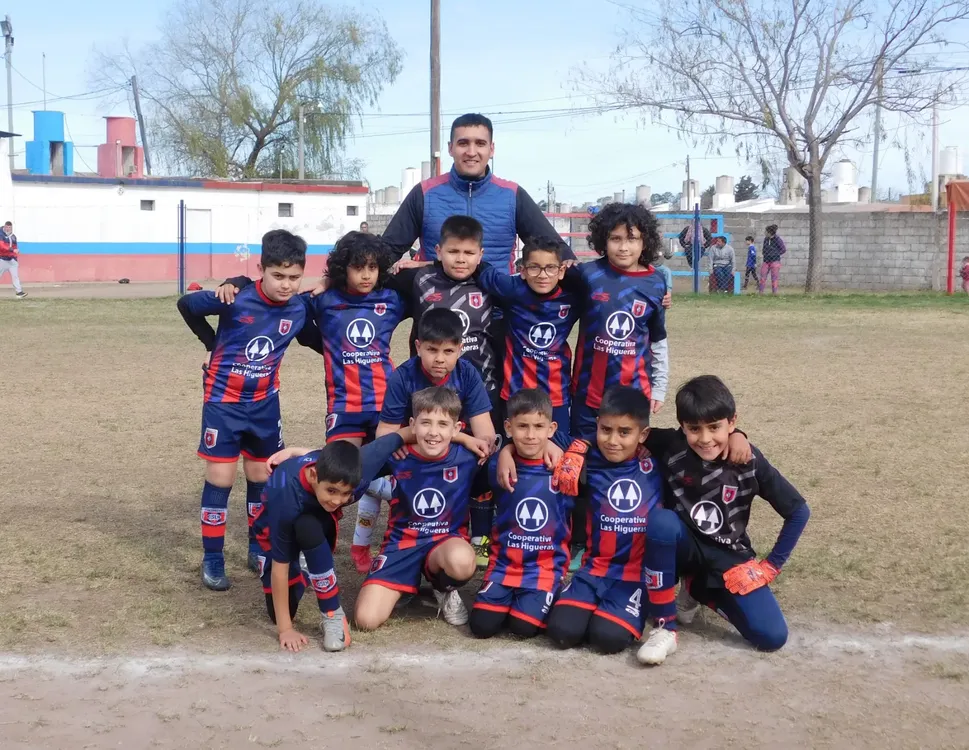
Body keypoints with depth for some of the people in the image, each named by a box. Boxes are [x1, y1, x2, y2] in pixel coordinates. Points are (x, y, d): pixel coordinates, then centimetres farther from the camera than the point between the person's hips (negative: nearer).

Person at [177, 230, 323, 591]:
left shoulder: (299, 308, -11)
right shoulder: (236, 299, -22)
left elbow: (313, 339, 9)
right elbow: (186, 304, -7)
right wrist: (212, 344, -3)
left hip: (264, 402, 4)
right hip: (223, 400, -4)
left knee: (262, 476, 13)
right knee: (220, 477, -2)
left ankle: (259, 548, 29)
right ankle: (212, 559, 8)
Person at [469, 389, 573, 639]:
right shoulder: (499, 466, 0)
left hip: (545, 566, -2)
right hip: (504, 563, 2)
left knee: (523, 627, -20)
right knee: (482, 625, -13)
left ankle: (543, 598, 12)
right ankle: (510, 598, 17)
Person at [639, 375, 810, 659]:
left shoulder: (750, 461, -16)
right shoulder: (671, 445, -17)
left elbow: (798, 511, -8)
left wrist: (772, 564, -7)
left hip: (728, 556, 1)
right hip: (685, 545, -1)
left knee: (772, 637, -15)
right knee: (660, 522, -37)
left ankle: (698, 589, 13)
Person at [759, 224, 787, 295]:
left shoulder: (777, 239, -11)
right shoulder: (766, 239, 6)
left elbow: (784, 249, -5)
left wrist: (776, 254, -8)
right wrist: (763, 253, 3)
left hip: (775, 261, -5)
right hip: (766, 261, 5)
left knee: (774, 278, 0)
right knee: (763, 277, 0)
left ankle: (774, 293, 7)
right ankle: (760, 292, 4)